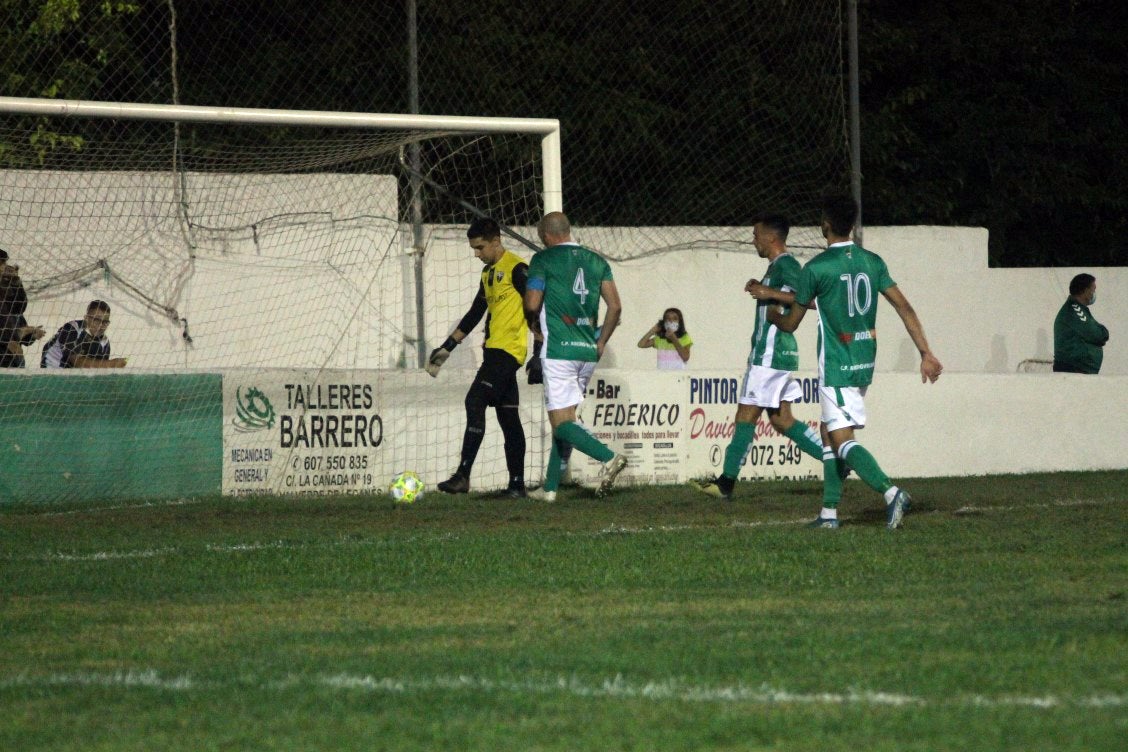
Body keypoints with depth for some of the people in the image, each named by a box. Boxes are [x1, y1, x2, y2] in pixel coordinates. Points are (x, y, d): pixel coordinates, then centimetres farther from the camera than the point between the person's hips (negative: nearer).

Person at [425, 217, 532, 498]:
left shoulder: (516, 269, -9)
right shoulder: (488, 273, 18)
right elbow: (475, 314, 25)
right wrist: (447, 347, 23)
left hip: (508, 350, -9)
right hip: (494, 350, 9)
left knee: (475, 402, -17)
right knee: (508, 417, 7)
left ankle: (463, 475, -22)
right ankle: (516, 483, 6)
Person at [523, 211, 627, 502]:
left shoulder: (544, 259, -4)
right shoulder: (596, 261, 12)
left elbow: (532, 304, -7)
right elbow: (615, 306, 6)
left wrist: (535, 325, 15)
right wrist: (601, 342, 15)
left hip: (559, 350, -6)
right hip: (588, 352, 6)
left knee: (561, 421, -6)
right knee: (565, 418, 14)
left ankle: (608, 457, -27)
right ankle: (550, 487, 16)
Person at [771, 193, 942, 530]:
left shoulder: (816, 268, -10)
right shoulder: (873, 262, 5)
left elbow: (791, 323, 0)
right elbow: (905, 308, 0)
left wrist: (772, 315, 23)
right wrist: (926, 353, 1)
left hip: (836, 366, -7)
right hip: (865, 364, 7)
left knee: (843, 440, -12)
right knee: (834, 435, 18)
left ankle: (891, 492, -32)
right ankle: (829, 513, 19)